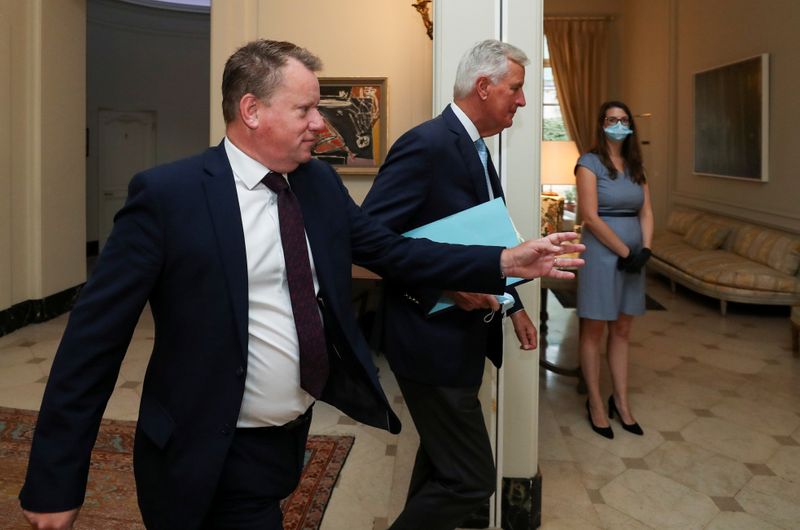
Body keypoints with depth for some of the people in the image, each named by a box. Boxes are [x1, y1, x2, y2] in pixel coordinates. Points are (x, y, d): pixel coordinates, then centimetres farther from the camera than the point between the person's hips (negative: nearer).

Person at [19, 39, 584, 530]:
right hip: (213, 456, -6)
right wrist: (56, 480, -14)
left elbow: (393, 250, 2)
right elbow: (95, 335, -16)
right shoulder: (168, 194, -17)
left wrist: (504, 262, -6)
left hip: (293, 434, 6)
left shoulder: (320, 182, 0)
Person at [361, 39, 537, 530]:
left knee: (440, 461, 23)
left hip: (461, 336, 10)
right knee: (471, 479, -3)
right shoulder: (427, 144, -19)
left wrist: (514, 306, 15)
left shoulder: (476, 150, 12)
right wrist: (442, 286, -26)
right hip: (433, 340, -10)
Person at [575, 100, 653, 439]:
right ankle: (595, 403, 15)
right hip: (601, 253, -6)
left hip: (634, 255, 6)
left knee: (621, 330, 12)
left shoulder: (636, 166, 12)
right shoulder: (590, 163, -7)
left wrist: (644, 250, -8)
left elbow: (646, 212, 8)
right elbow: (591, 217, -14)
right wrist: (625, 251, -14)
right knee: (594, 330, 3)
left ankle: (620, 401, 21)